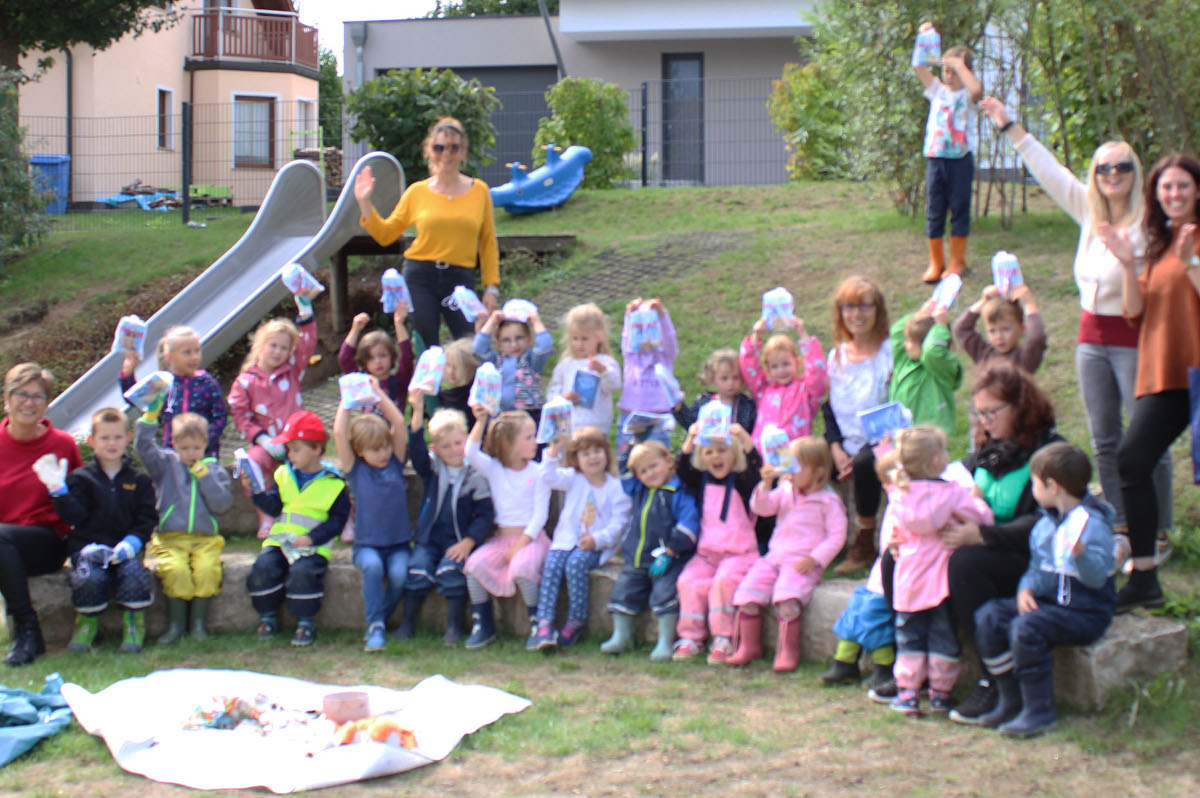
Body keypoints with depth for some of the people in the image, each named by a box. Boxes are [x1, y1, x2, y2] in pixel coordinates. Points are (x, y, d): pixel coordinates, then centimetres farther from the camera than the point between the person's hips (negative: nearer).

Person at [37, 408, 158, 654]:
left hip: (125, 547, 1)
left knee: (134, 574, -30)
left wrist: (130, 544, -10)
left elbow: (147, 519, 6)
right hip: (88, 545, -1)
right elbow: (73, 516, -3)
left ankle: (133, 622, -5)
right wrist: (58, 489, -17)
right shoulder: (81, 478, 9)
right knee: (89, 577, -30)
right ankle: (87, 622, -2)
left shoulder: (138, 480, 12)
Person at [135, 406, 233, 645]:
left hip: (205, 539, 0)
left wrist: (203, 473, -5)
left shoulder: (214, 469, 13)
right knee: (175, 569, -30)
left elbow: (222, 503, 0)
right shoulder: (166, 464, 13)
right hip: (169, 538, 0)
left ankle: (199, 622, -13)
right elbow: (142, 446, -3)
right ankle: (176, 623, -13)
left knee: (207, 568, -30)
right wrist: (151, 413, -11)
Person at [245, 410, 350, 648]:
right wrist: (255, 491, -7)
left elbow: (338, 519, -3)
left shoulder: (333, 483, -2)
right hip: (280, 539, 4)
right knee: (263, 567, -21)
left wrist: (312, 538, -14)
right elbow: (273, 507, 10)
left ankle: (305, 622, -12)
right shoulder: (283, 474, 11)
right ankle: (268, 617, -1)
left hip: (314, 545, -4)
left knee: (303, 571, -31)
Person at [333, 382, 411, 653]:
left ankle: (379, 623, -7)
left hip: (399, 543, 1)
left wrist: (378, 393, 1)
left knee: (399, 573, -29)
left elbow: (399, 424, -1)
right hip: (367, 544, -1)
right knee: (373, 566, -33)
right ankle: (375, 626, -27)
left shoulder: (395, 462, 7)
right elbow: (339, 433, -7)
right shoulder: (355, 469, 4)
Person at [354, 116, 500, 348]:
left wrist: (492, 287, 2)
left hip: (461, 278, 0)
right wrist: (364, 203, 0)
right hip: (420, 278, 0)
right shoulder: (417, 192, 5)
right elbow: (385, 234, 9)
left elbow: (488, 242, 7)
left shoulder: (479, 191, 5)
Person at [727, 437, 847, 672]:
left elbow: (837, 535, -3)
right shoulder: (785, 491, 16)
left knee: (786, 597, -32)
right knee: (748, 592, -14)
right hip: (775, 556, 6)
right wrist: (766, 484, -10)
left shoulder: (827, 501, 1)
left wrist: (815, 559, -13)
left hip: (804, 562, -5)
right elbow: (761, 507, 7)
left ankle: (788, 651, -19)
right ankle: (748, 646, 0)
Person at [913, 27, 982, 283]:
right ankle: (936, 261, 12)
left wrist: (959, 64, -18)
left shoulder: (967, 95, -1)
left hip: (961, 159, -4)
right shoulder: (938, 91, 11)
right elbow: (919, 67, 6)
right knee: (934, 211, 4)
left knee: (959, 209, 2)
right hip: (935, 157, 4)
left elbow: (976, 89, -25)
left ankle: (957, 260, 13)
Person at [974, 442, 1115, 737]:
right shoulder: (1045, 523, 10)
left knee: (1026, 628, -30)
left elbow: (1097, 577, -27)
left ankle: (1039, 709, -19)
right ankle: (1010, 699, 2)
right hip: (1046, 600, 9)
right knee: (988, 616, -5)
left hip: (1085, 611, -9)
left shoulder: (1093, 523, -17)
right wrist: (1026, 589, -1)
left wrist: (1080, 552, -46)